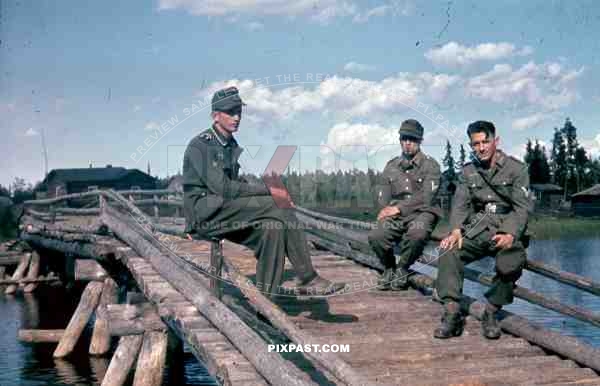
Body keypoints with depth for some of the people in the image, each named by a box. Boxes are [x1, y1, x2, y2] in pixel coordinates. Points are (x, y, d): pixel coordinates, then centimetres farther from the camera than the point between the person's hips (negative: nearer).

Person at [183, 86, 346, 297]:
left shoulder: (232, 146, 18)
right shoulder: (200, 145, -10)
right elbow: (221, 187, -21)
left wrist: (269, 193, -2)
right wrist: (268, 191, -20)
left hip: (226, 214, 8)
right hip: (205, 214, -8)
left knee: (272, 227, -18)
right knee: (279, 208, -21)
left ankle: (268, 294, -18)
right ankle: (308, 279, -17)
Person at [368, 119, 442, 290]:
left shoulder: (430, 165, 4)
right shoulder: (391, 166, 18)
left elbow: (426, 197, -8)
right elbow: (384, 197, 16)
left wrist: (398, 208, -14)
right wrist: (387, 210, -8)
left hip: (422, 212, -3)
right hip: (396, 215, 3)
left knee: (417, 234, -39)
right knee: (375, 236, -29)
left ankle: (402, 269, -9)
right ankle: (389, 268, 2)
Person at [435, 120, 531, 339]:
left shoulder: (516, 169, 2)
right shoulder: (468, 171, 14)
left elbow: (522, 208, -6)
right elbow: (460, 204, 4)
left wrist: (510, 235, -25)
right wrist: (456, 231, -18)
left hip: (508, 232, -3)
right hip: (477, 230, 3)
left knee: (510, 265, -34)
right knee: (449, 252, -26)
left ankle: (490, 315, -13)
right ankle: (452, 315, -28)